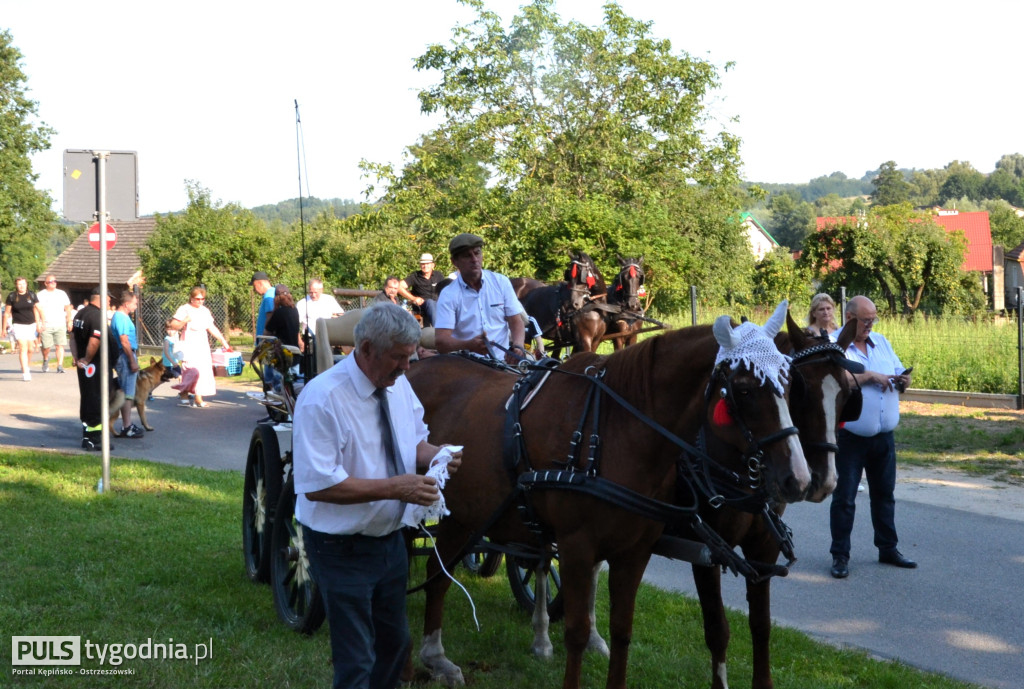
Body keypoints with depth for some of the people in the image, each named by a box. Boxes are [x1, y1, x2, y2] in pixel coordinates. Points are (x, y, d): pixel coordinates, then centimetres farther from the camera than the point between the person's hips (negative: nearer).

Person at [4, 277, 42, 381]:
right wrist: (4, 328, 3)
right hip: (18, 325, -3)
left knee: (30, 349, 4)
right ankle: (25, 373, -15)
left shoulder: (32, 295, 4)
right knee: (23, 348, -13)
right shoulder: (12, 296, -3)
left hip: (31, 325, 3)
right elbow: (7, 313, 2)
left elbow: (36, 310, 13)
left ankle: (26, 367, 29)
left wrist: (38, 324, 8)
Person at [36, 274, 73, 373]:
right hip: (46, 326, -2)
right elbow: (38, 310, 1)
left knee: (60, 345, -9)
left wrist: (69, 321, 10)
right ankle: (46, 360, 28)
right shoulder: (40, 295, 6)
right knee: (46, 346, -2)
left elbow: (68, 308, 18)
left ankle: (60, 365, -10)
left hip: (60, 325, 2)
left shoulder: (62, 294, 14)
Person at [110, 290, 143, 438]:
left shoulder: (122, 316, 16)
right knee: (127, 394, -7)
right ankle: (127, 428, -5)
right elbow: (124, 341, -21)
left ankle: (127, 424, 23)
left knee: (128, 393, 16)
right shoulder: (121, 318, -17)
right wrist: (132, 361, -20)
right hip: (125, 357, -11)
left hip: (127, 356, 11)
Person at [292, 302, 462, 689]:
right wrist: (395, 487, -28)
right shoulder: (322, 399, -23)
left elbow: (414, 442, 14)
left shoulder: (399, 385, -1)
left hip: (391, 540, 7)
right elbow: (317, 484, -26)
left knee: (394, 643, 21)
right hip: (342, 551, -7)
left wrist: (436, 456, -10)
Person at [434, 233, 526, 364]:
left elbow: (516, 322, 6)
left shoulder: (501, 283, 7)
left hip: (503, 359, 3)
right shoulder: (448, 295, -2)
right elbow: (441, 341, -11)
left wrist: (517, 347, -17)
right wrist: (470, 345, -31)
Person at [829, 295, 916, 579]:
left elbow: (899, 374, 15)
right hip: (850, 437, -6)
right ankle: (840, 555, 7)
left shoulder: (881, 342, 11)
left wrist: (903, 380, -8)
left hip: (883, 437, 6)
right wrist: (870, 376, -20)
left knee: (884, 494, 15)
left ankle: (888, 549, 26)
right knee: (844, 497, 0)